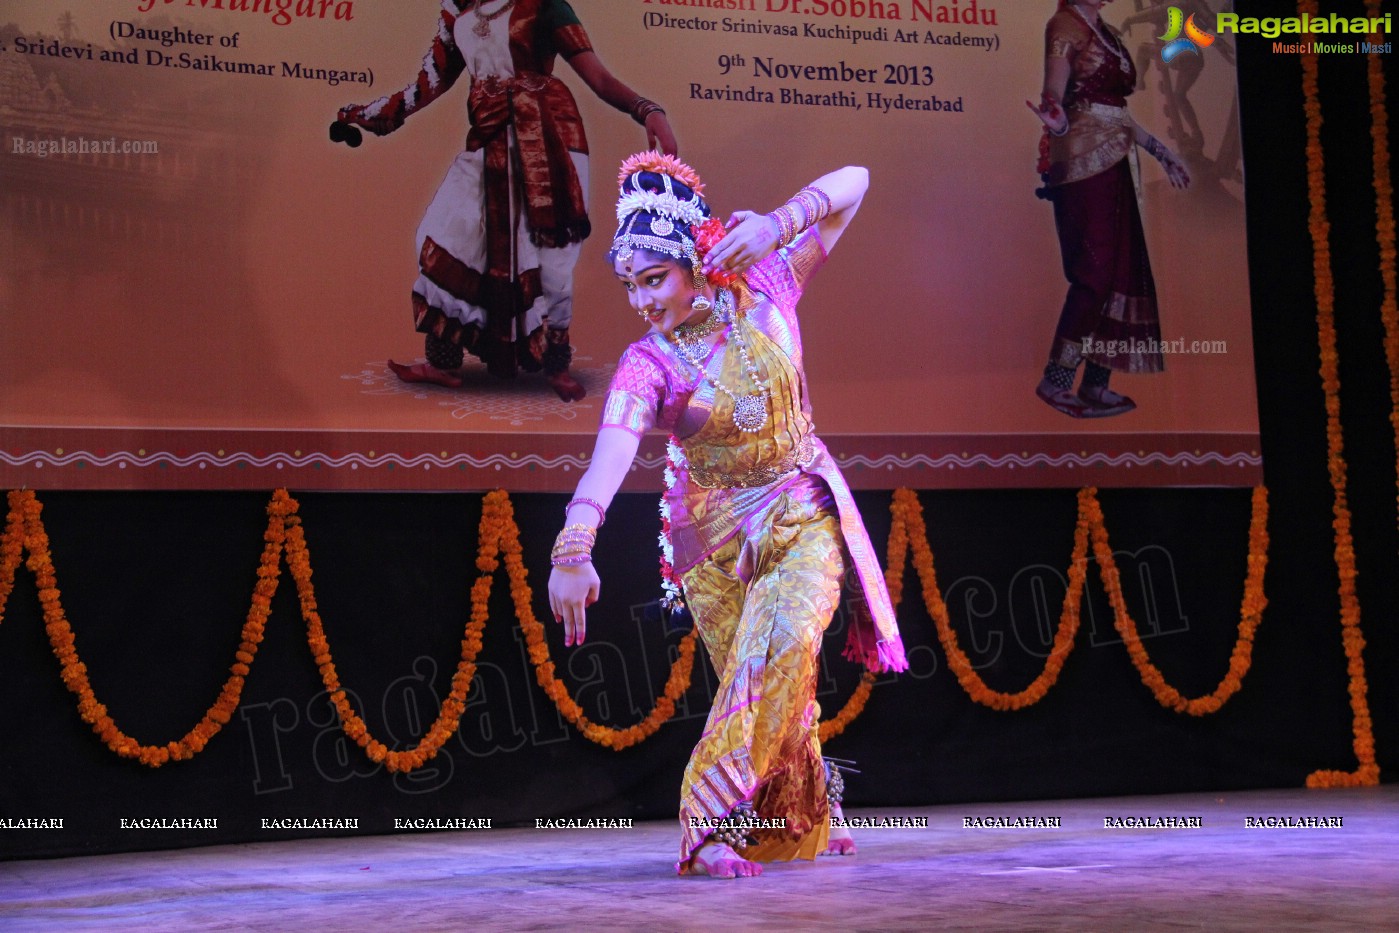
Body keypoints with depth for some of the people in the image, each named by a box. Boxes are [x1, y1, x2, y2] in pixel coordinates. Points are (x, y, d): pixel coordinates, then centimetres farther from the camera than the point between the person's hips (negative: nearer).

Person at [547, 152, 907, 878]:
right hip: (716, 533, 0)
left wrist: (780, 223, -30)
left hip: (803, 517, 0)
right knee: (751, 677, 4)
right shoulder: (646, 365, -18)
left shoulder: (763, 293, -13)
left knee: (786, 645, -22)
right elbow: (609, 456, -36)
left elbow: (853, 182, -12)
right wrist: (573, 549, -52)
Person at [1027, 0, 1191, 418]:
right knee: (1096, 270, -14)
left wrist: (1161, 152, 28)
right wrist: (1058, 120, -39)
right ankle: (1055, 381, -9)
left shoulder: (1106, 34, 19)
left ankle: (1096, 386, 7)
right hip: (1084, 162, -9)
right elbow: (1054, 93, -16)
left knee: (1123, 271, 5)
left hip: (1113, 162, 9)